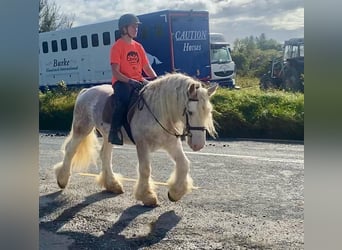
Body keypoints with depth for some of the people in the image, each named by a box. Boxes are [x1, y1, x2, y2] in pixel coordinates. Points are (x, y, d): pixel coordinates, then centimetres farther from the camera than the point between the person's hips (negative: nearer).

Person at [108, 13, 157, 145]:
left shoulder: (138, 46, 16)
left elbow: (147, 67, 16)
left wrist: (156, 79, -3)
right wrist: (130, 81, -25)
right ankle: (115, 132, -29)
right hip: (121, 82, -6)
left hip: (138, 81, 6)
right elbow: (115, 72, -11)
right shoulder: (117, 46, -2)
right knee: (123, 98, -36)